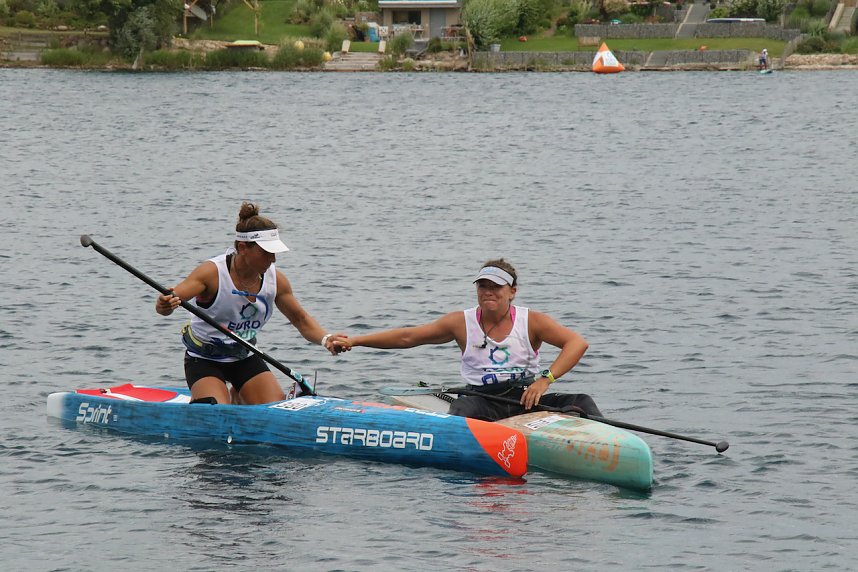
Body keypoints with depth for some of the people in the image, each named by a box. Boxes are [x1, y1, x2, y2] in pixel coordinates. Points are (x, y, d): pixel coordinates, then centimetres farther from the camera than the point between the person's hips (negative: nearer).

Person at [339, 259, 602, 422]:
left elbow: (577, 343, -6)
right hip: (484, 402, -1)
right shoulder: (461, 322, 7)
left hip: (527, 400, 1)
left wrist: (546, 379, -20)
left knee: (580, 402, -21)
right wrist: (355, 341, 3)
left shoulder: (531, 321, 4)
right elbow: (407, 337, 9)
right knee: (463, 408, -35)